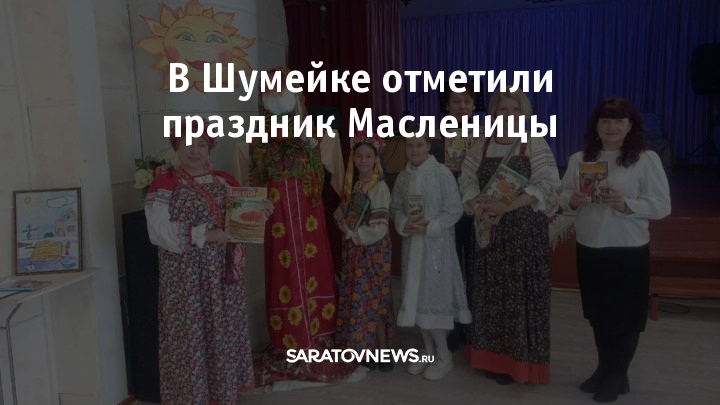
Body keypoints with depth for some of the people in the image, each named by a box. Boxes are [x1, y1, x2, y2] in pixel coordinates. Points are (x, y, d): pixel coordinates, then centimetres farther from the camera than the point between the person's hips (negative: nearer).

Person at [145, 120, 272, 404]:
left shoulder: (225, 181, 10)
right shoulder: (165, 184, -4)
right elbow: (159, 231, -15)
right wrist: (204, 234, -23)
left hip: (223, 275, 4)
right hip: (185, 278, -4)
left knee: (225, 333, 11)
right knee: (190, 337, 0)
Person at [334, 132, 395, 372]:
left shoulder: (379, 187, -15)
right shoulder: (353, 184, 8)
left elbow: (378, 229, -20)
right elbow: (343, 212, 16)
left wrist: (352, 233, -13)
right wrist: (340, 218, -5)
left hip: (373, 251, -7)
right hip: (354, 250, 7)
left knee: (373, 301, 0)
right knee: (357, 300, 11)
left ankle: (383, 351, 13)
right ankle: (364, 346, 24)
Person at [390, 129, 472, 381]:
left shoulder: (442, 173, -9)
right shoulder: (403, 176, 8)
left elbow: (455, 209, -12)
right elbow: (395, 207, 10)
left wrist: (429, 227, -18)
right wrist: (403, 223, -10)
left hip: (436, 244, -5)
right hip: (411, 244, 6)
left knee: (434, 295, -3)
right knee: (416, 296, 9)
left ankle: (444, 355, 13)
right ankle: (429, 350, 24)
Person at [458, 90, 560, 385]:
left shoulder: (535, 145, -4)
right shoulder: (482, 146, 8)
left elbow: (546, 185, -16)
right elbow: (466, 181, 3)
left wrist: (506, 206, -25)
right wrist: (481, 210, -15)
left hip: (524, 231, -3)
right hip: (488, 229, 4)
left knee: (519, 291, 0)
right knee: (490, 290, 9)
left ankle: (519, 360, 14)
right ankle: (492, 356, 22)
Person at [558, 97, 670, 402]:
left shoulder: (647, 159, -7)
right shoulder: (579, 159, 4)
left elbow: (662, 205, -10)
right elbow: (562, 193, 7)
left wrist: (627, 204, -25)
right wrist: (572, 200, -15)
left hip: (629, 251, -4)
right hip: (588, 249, 4)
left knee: (625, 316, 8)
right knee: (598, 314, 16)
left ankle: (617, 377, 27)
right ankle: (604, 369, 35)